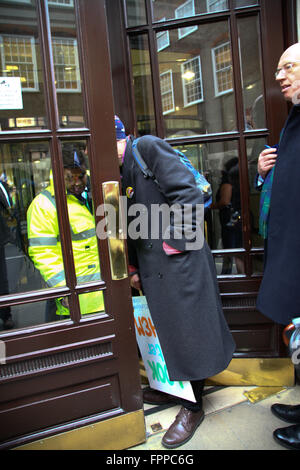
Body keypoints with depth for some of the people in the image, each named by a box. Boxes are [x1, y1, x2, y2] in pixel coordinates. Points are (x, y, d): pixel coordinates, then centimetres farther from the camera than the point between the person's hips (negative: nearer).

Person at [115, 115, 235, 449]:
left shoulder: (147, 147, -9)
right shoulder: (121, 173, 15)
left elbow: (188, 193, -18)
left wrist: (174, 243, -17)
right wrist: (134, 268, 18)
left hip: (179, 259, -8)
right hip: (152, 267, 8)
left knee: (187, 330, 3)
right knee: (165, 328, 17)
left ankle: (192, 407, 18)